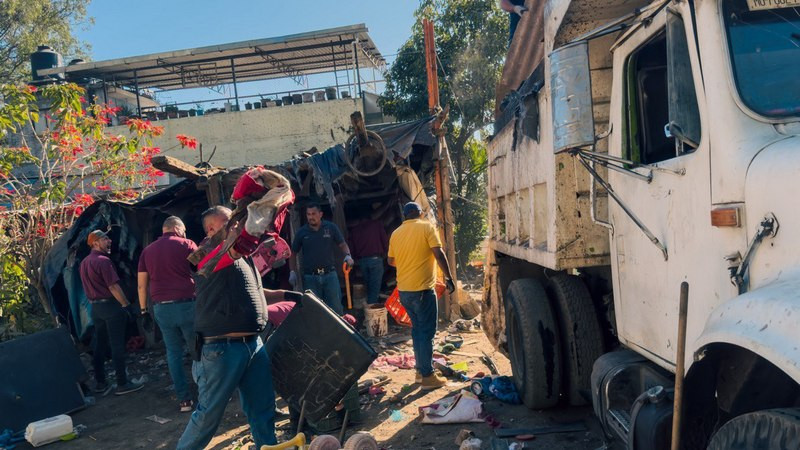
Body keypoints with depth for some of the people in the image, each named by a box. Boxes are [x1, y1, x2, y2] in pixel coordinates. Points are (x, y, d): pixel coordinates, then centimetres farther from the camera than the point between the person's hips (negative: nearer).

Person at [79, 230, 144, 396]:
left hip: (94, 307, 9)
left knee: (100, 345, 13)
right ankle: (122, 384, 1)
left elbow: (89, 287, 18)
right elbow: (113, 286, -18)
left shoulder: (84, 262, 11)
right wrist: (126, 305, -13)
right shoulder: (103, 260, -15)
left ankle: (100, 383, 18)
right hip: (110, 305, -9)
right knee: (117, 346, -3)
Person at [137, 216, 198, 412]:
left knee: (173, 352, 9)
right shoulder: (187, 245, 1)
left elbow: (142, 284, 12)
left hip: (161, 308, 4)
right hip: (187, 304, -3)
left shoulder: (147, 251, 12)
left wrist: (143, 309, 19)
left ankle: (184, 399, 10)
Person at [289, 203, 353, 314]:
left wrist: (348, 255, -13)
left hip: (330, 275, -1)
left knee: (336, 307, -1)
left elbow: (342, 244, 7)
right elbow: (294, 253, 12)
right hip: (310, 277, 1)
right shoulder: (302, 232, 3)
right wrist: (293, 272, 4)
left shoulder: (331, 227, 1)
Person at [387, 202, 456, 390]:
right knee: (426, 332, 0)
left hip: (403, 290, 6)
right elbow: (438, 254, -13)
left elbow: (391, 260, 18)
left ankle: (420, 370, 25)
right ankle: (427, 376, 3)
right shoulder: (426, 227, -6)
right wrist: (449, 277, -7)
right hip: (422, 288, -6)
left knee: (417, 329, 18)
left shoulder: (396, 233, 9)